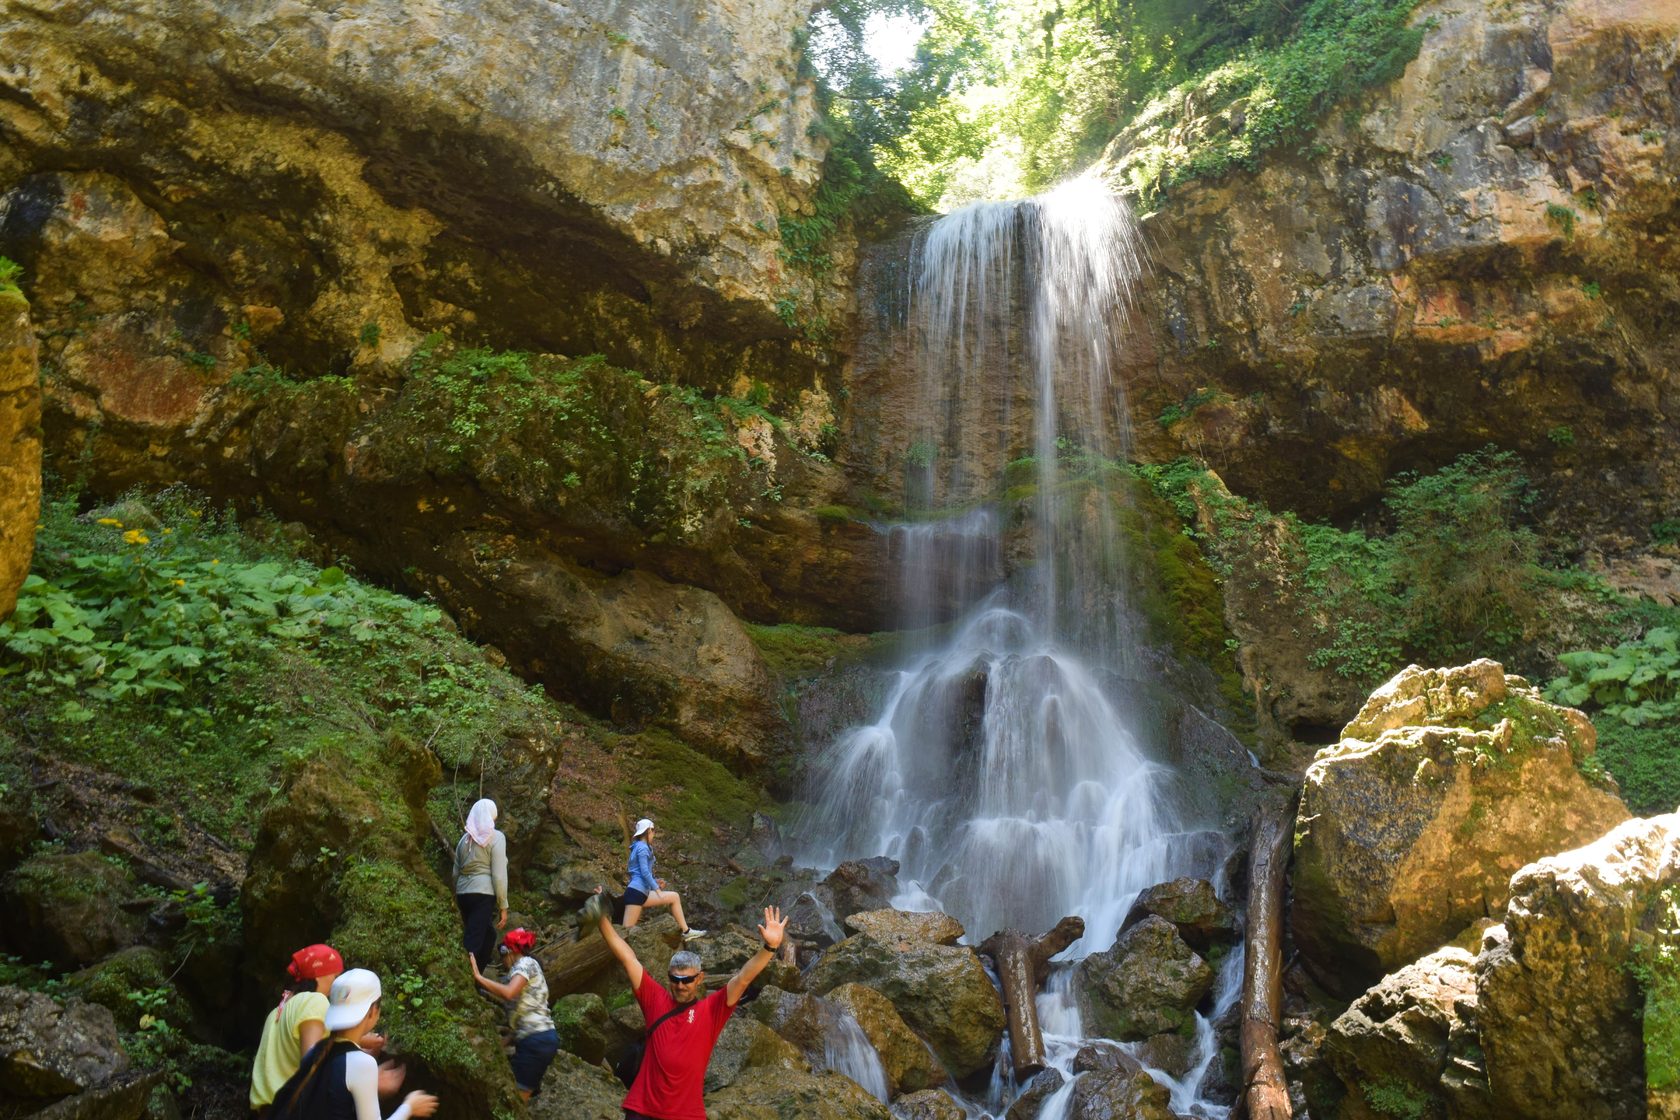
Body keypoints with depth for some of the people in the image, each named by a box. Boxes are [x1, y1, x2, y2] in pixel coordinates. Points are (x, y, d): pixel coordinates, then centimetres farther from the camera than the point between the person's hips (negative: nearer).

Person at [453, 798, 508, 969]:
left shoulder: (465, 838, 14)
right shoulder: (495, 837, -4)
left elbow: (456, 871, 17)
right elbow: (499, 875, -8)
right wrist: (503, 907, -3)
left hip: (463, 893, 7)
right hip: (483, 894, -7)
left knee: (487, 934, 25)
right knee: (472, 944, -10)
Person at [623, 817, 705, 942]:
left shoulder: (639, 847, 20)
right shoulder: (642, 847, -9)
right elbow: (644, 872, -17)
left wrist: (655, 882, 14)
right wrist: (658, 890, -16)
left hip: (641, 893, 10)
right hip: (636, 892, -10)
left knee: (674, 897, 10)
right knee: (627, 930, -13)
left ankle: (686, 932, 7)